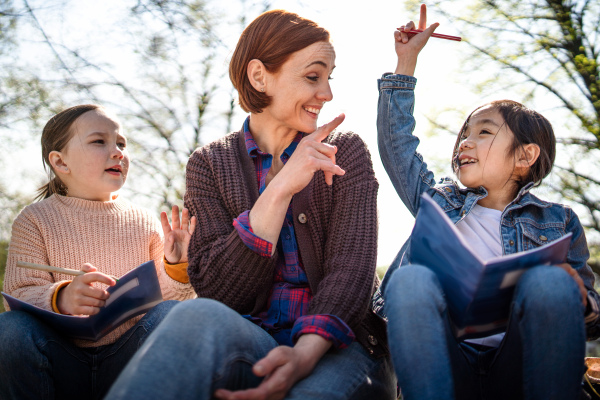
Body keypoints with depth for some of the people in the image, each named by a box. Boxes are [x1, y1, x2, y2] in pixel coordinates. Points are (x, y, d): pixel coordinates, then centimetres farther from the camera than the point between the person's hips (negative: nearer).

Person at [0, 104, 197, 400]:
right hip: (62, 362, -1)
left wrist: (176, 268, -12)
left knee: (171, 314, -26)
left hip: (126, 363, 1)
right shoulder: (35, 220, 4)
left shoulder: (145, 223, 11)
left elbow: (164, 297, 10)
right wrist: (61, 299, -30)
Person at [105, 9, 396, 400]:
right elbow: (215, 290, -4)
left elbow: (353, 263, -6)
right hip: (248, 342, 1)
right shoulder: (209, 164, 8)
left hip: (335, 344, -1)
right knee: (198, 318, -34)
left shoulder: (346, 152, 9)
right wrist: (280, 189, -15)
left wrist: (306, 353, -26)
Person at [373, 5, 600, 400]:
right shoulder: (439, 200, 27)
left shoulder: (558, 221, 20)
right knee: (411, 279, -31)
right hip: (446, 358, 1)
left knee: (550, 282, -33)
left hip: (514, 367, 0)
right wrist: (407, 60, 32)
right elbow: (396, 141, 29)